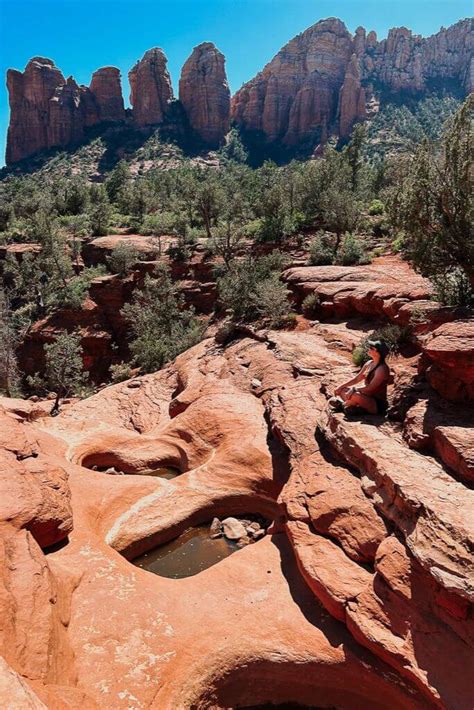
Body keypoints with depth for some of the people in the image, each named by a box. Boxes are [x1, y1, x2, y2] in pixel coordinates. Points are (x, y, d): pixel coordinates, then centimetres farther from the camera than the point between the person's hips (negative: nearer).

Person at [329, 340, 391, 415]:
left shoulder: (382, 369, -21)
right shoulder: (369, 363, 5)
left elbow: (370, 388, -25)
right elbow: (356, 379, 11)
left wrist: (353, 389, -19)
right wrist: (341, 386, 2)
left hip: (378, 404, -9)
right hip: (367, 398, 9)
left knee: (355, 395, -35)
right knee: (341, 390, 6)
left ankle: (342, 405, -7)